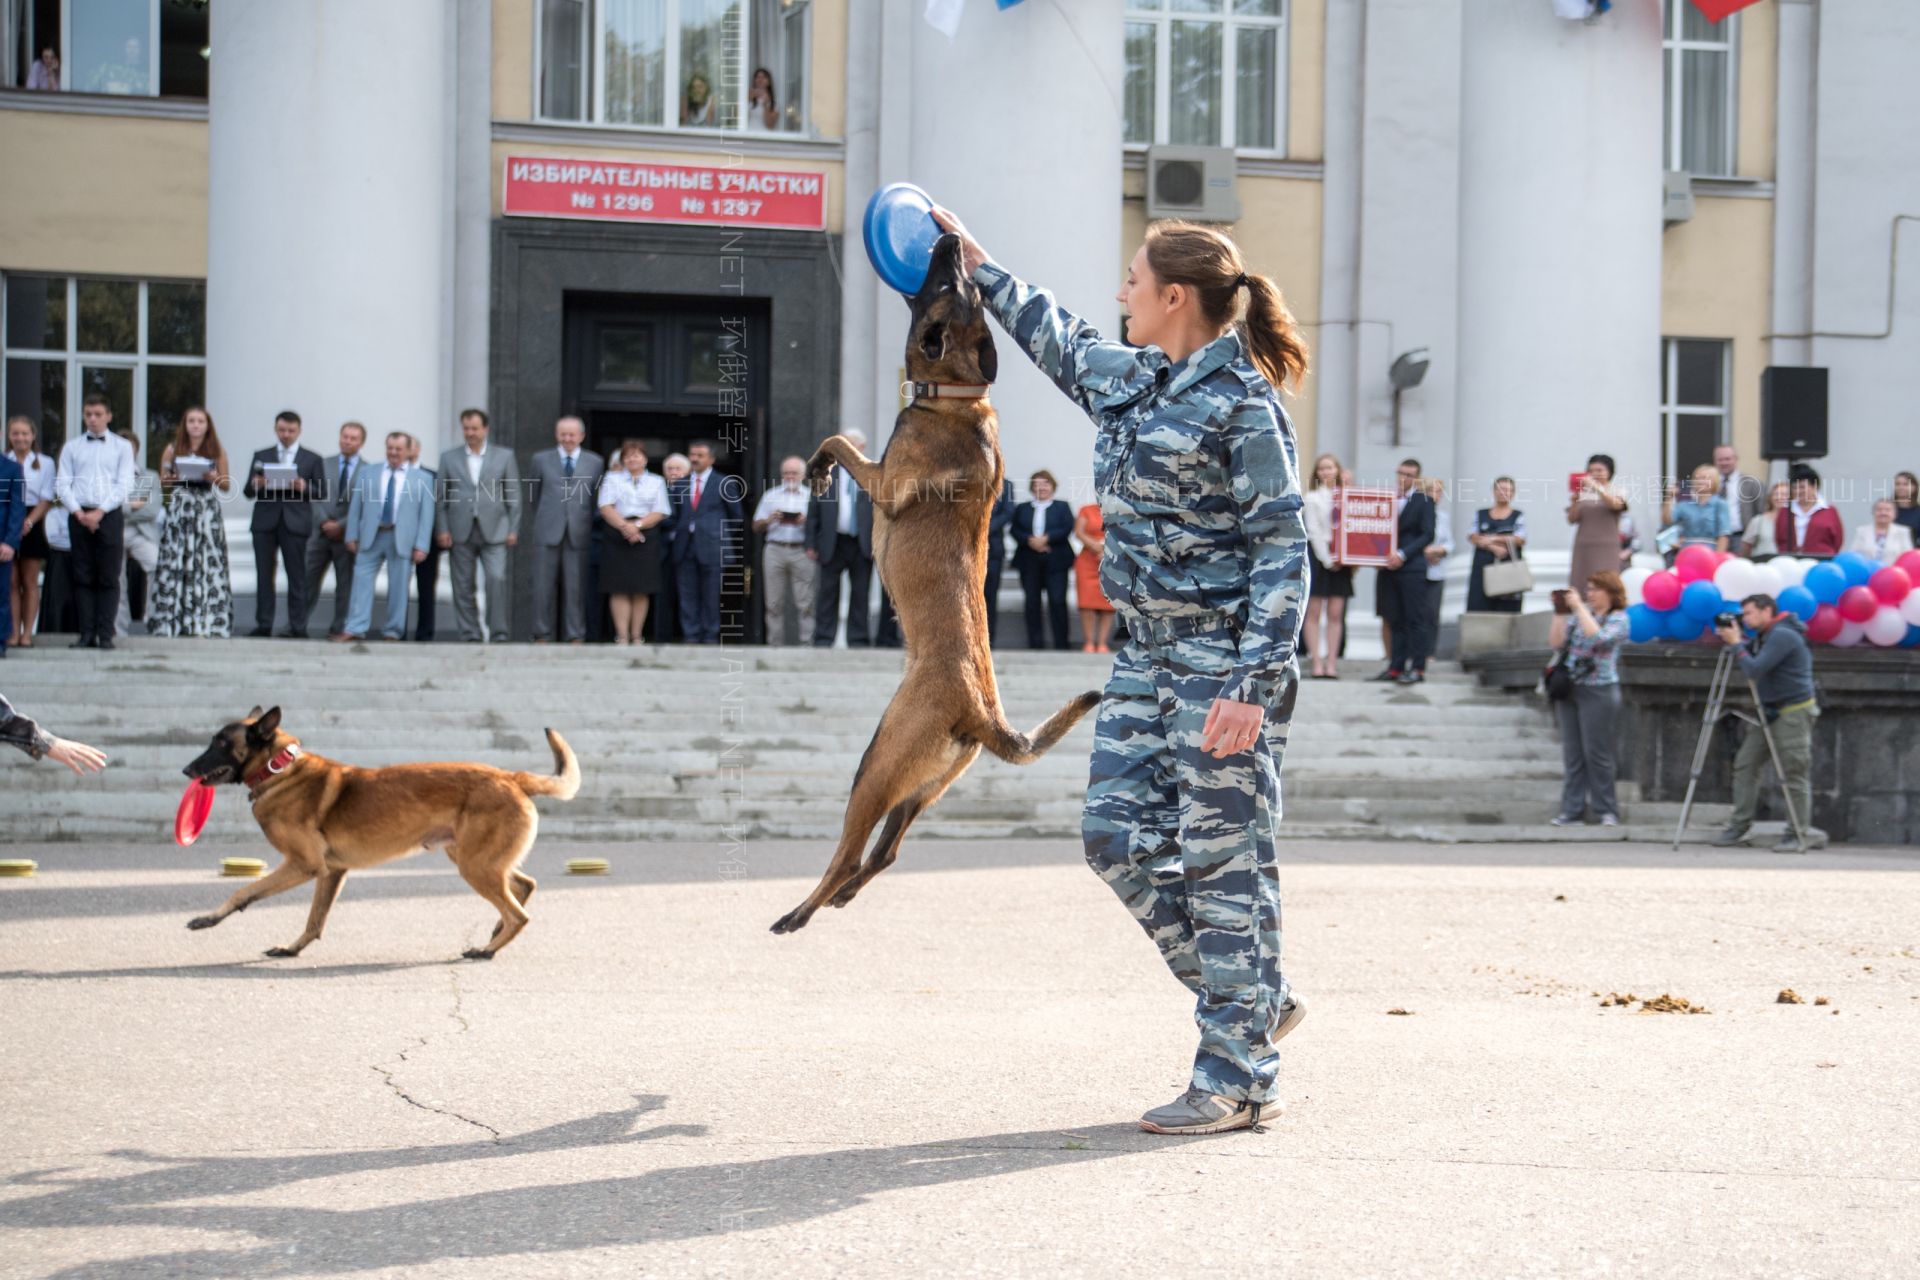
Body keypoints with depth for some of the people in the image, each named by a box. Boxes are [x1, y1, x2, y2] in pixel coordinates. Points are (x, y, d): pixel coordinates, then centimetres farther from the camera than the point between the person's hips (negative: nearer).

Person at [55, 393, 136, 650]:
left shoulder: (122, 447, 8)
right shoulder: (71, 448, 13)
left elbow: (125, 485, -1)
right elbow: (62, 484, 6)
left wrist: (100, 512, -12)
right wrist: (78, 512, -10)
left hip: (110, 515, -2)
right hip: (79, 516, 2)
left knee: (109, 578, -4)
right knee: (83, 577, 0)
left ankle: (106, 635, -4)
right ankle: (86, 633, 2)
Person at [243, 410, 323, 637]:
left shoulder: (312, 459, 10)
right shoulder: (261, 456, 13)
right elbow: (248, 491, 9)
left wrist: (305, 487, -15)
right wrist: (255, 485, -14)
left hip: (295, 522, -2)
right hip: (265, 522, 2)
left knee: (296, 576, -2)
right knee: (264, 574, 0)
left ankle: (297, 627, -1)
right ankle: (263, 624, 3)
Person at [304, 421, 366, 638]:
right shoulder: (324, 464, 10)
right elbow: (316, 497, 4)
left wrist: (341, 525, -13)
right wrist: (324, 521, -11)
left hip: (348, 534, -2)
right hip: (321, 531, 2)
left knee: (345, 584, 4)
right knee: (307, 579, 0)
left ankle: (339, 628, 10)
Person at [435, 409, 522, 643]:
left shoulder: (504, 456, 8)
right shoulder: (449, 458, 11)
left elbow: (514, 496, 7)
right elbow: (440, 497, 9)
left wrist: (513, 529, 0)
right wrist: (442, 529, -1)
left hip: (494, 531, -1)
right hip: (461, 533, 2)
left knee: (497, 578, -15)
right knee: (464, 587, 2)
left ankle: (498, 634, -8)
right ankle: (470, 637, 8)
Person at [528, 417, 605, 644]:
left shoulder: (595, 462, 7)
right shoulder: (541, 459, 9)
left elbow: (598, 497, 12)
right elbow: (533, 496, 16)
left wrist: (588, 525, 10)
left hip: (579, 534, 0)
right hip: (548, 532, 0)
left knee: (576, 588, 0)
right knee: (543, 586, -1)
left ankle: (576, 637, 4)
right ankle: (542, 635, 4)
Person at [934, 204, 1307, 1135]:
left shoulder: (1242, 404, -12)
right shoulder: (1123, 380, 12)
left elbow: (1281, 553, -15)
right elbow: (1055, 337, 34)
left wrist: (1252, 684, -21)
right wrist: (976, 266, 39)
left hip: (1225, 660, -9)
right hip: (1147, 655, 9)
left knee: (1223, 859, -4)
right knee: (1117, 832, 5)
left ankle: (1237, 1078, 4)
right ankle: (1254, 1002, 19)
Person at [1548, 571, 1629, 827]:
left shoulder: (1618, 619, -2)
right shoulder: (1580, 614, 14)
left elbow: (1598, 637, -21)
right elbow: (1558, 642, 8)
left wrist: (1578, 607, -16)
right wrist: (1560, 612, 0)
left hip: (1599, 692, -6)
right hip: (1570, 689, 6)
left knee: (1596, 753, -4)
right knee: (1572, 754, 5)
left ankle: (1606, 811, 5)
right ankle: (1572, 811, 7)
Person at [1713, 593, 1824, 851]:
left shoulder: (1783, 636, -17)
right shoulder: (1764, 637, 13)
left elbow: (1754, 670, -24)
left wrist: (1737, 644, -12)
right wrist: (1733, 639, 7)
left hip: (1794, 712, -10)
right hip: (1768, 711, 10)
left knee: (1794, 774, -6)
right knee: (1745, 763, 4)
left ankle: (1799, 833, 0)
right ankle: (1739, 825, 9)